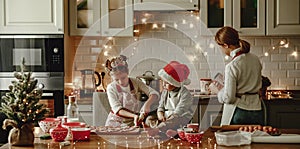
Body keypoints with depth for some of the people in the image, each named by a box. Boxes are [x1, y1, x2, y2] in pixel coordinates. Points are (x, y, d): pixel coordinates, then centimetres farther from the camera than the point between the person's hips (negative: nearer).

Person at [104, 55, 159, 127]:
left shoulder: (135, 82, -2)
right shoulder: (111, 88, -5)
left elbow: (154, 94, -8)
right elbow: (117, 108, -14)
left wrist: (147, 104, -30)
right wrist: (134, 115, -30)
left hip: (133, 123, 0)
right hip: (115, 123, 0)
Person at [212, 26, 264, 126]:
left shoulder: (231, 66, -17)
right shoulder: (255, 59, 4)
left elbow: (228, 98, -16)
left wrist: (220, 90, 5)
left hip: (239, 112, -7)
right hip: (257, 111, 7)